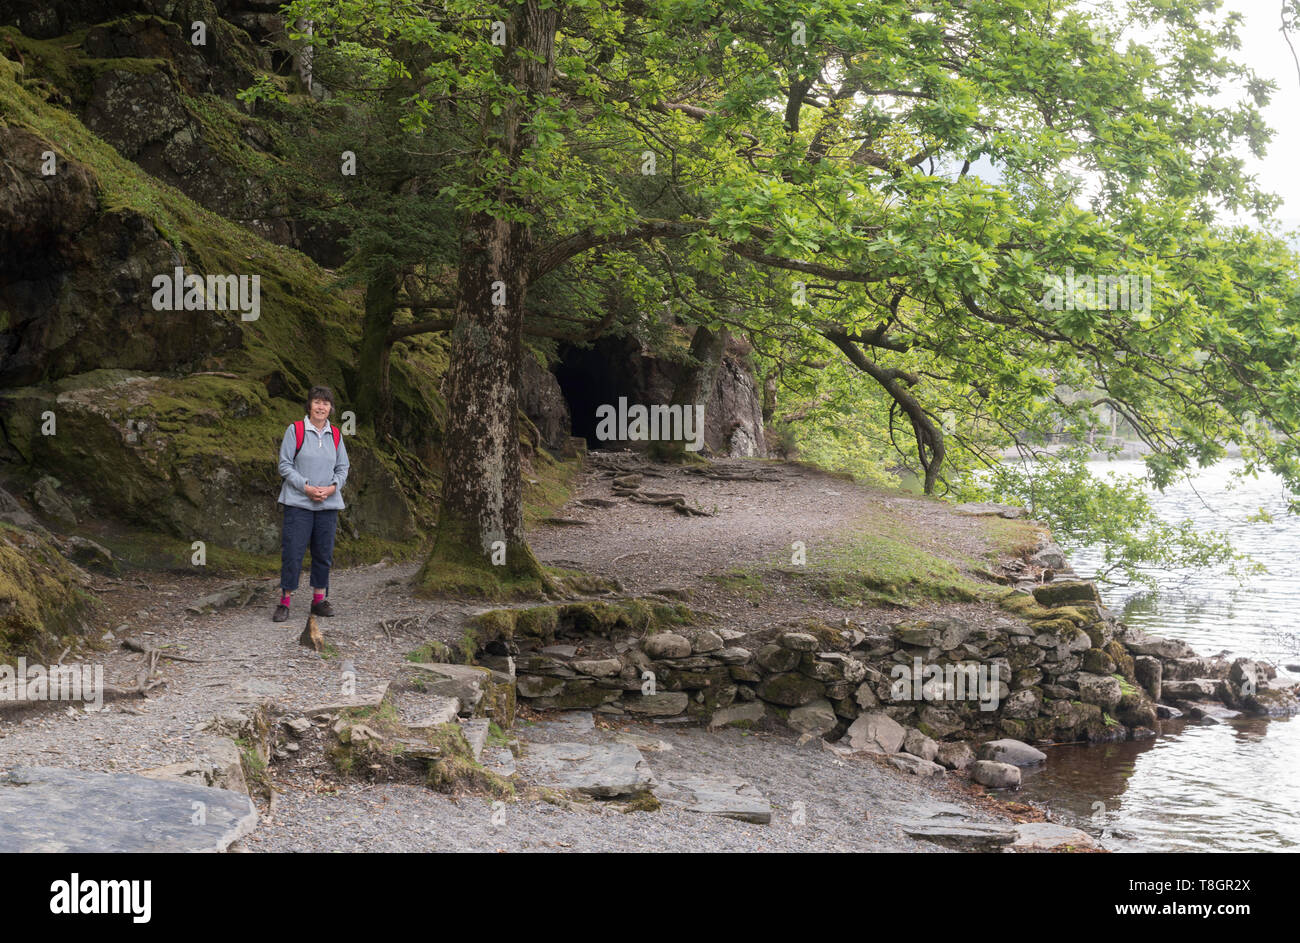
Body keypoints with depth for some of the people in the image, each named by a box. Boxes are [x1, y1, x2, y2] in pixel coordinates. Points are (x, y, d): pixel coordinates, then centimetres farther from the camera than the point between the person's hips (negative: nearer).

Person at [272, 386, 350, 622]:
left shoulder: (335, 435, 9)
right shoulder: (295, 430, -2)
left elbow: (343, 468, 14)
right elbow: (285, 465, -4)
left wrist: (332, 487, -6)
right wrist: (306, 487, -15)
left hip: (328, 504, 4)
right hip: (298, 502, -4)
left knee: (324, 553, 7)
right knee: (292, 552, -6)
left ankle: (319, 600, 17)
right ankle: (285, 602, 0)